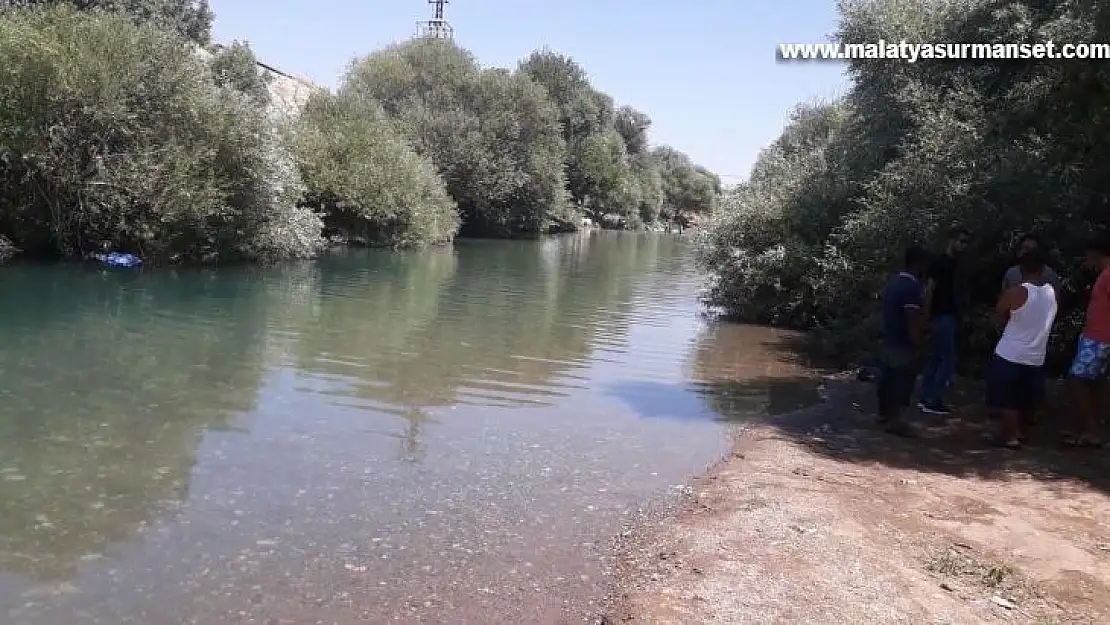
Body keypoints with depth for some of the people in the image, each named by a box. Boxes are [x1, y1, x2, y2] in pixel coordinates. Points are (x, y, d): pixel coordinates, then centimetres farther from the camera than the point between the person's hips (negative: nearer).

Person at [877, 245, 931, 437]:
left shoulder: (894, 281, 7)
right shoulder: (912, 288, -22)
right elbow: (913, 322, -23)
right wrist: (917, 343, -13)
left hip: (889, 340, 9)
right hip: (904, 345, -9)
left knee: (888, 378, 16)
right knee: (901, 382, 0)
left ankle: (884, 414, 27)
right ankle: (893, 420, 7)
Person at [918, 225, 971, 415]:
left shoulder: (954, 264, 14)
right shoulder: (940, 263, -13)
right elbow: (929, 291, -16)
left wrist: (959, 316, 16)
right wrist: (928, 318, -17)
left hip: (950, 317, 9)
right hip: (942, 317, -9)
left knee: (936, 359, 10)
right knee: (949, 359, -8)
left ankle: (926, 399, 15)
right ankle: (933, 402, -4)